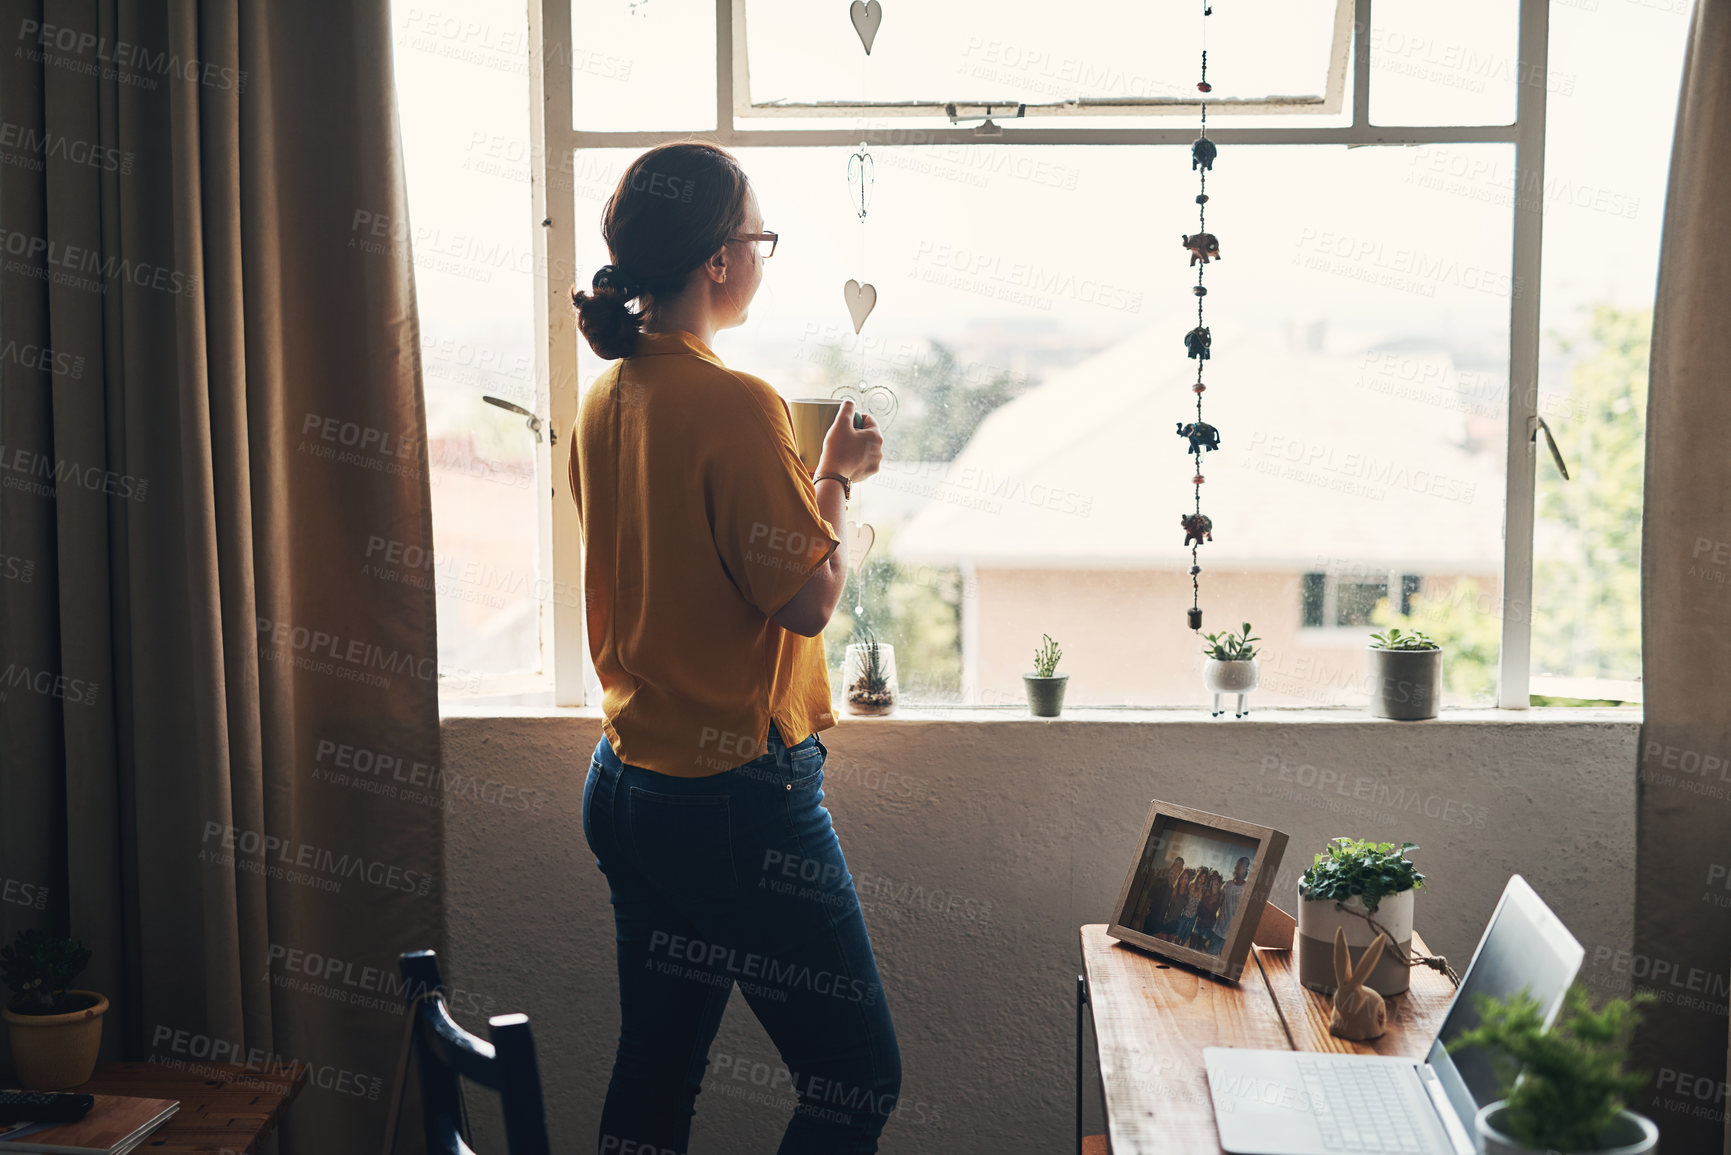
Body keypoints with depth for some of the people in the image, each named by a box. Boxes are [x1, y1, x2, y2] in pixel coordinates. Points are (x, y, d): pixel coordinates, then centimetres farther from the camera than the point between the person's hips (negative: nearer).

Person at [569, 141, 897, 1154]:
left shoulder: (606, 400, 8)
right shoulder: (736, 404, -18)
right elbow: (807, 598, -18)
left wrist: (806, 469, 17)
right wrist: (837, 475, -2)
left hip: (628, 782, 9)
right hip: (738, 796, -9)